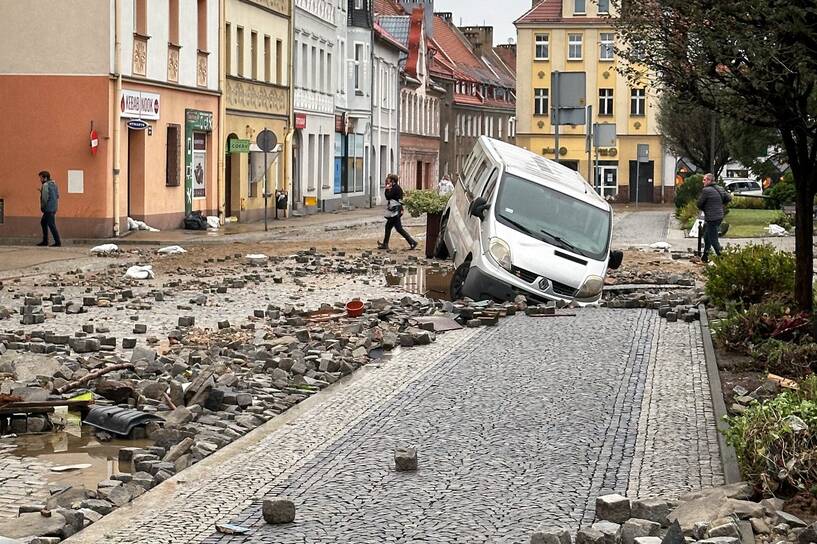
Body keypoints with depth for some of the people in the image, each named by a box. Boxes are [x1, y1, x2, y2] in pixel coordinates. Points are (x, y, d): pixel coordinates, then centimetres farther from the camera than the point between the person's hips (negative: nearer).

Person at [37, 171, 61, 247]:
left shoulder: (45, 185, -12)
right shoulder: (54, 184, 15)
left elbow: (45, 197, -16)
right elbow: (57, 195, 19)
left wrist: (43, 207, -3)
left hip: (48, 208, -10)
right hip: (54, 207, 10)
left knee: (51, 225, -8)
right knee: (43, 222, 18)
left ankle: (57, 242, -9)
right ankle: (45, 241, 18)